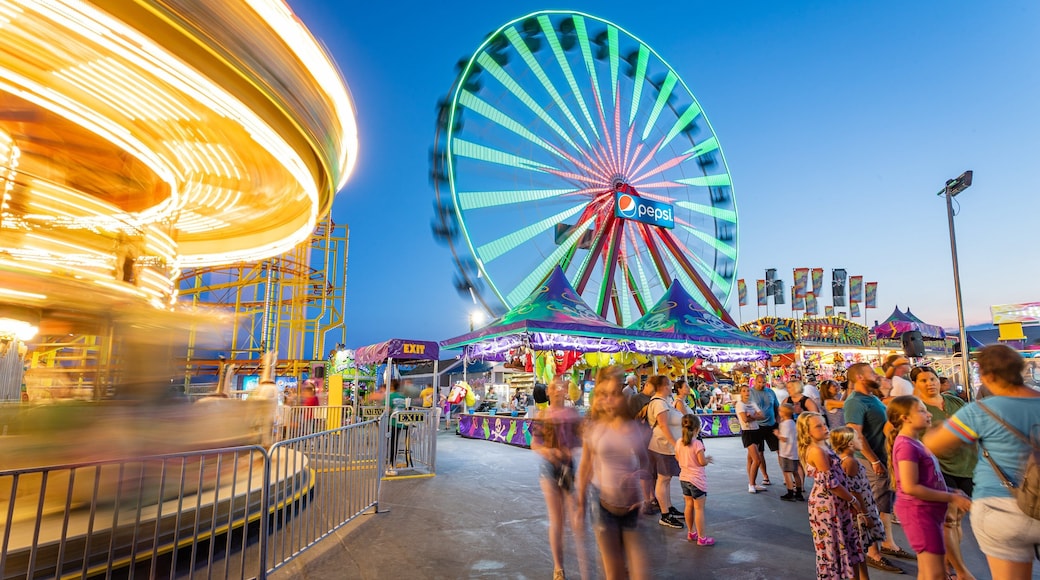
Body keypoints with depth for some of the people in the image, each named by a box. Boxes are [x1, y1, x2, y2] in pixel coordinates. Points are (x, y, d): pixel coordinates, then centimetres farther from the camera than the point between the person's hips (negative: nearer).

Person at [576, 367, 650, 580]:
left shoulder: (638, 428, -6)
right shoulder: (594, 428, -5)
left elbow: (646, 465, 6)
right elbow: (585, 466, 4)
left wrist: (638, 475, -14)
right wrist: (581, 502, 8)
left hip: (634, 504, 0)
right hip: (603, 501, 1)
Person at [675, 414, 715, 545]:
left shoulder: (679, 442, -1)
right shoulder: (697, 443, -20)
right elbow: (702, 462, -18)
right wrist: (708, 459, 1)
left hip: (684, 478, 7)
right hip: (696, 480, -6)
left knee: (689, 505, 17)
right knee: (699, 508, 2)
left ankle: (691, 533, 29)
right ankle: (702, 538, 10)